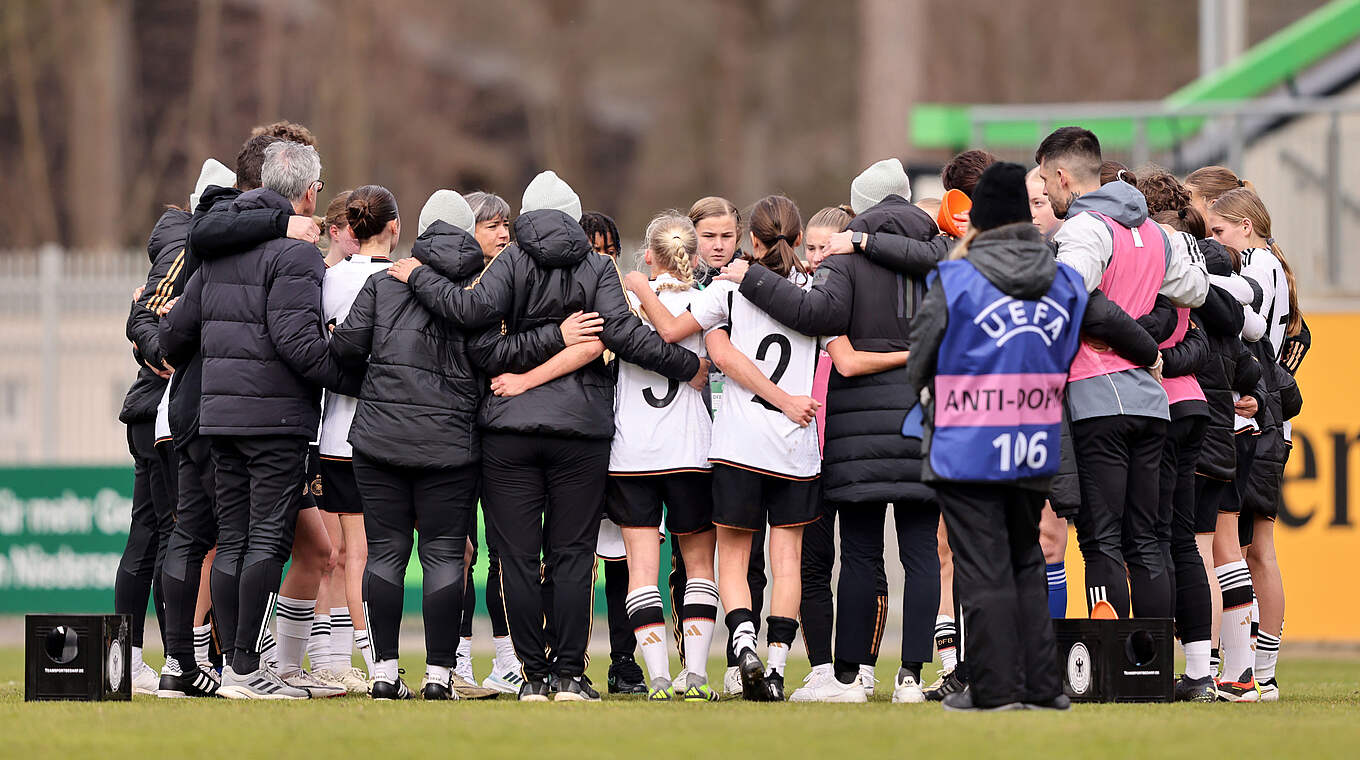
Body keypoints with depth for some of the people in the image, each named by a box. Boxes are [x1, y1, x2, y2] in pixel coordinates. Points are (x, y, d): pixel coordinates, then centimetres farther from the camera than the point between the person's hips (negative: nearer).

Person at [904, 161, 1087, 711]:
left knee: (983, 569, 1)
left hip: (967, 453, -4)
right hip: (1036, 450, 4)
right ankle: (1040, 683, 15)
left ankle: (997, 687, 0)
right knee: (1027, 563, 16)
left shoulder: (956, 282, -11)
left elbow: (914, 368, -1)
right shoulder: (1066, 283, 2)